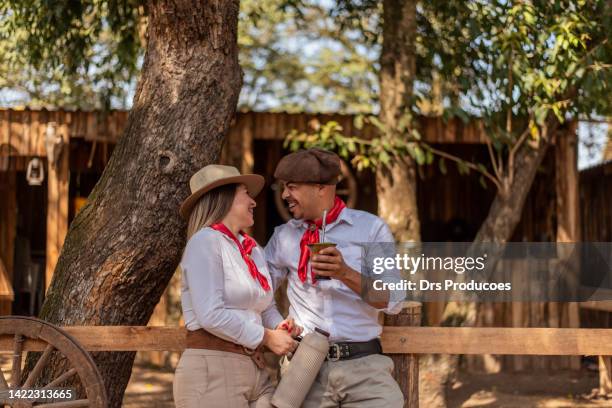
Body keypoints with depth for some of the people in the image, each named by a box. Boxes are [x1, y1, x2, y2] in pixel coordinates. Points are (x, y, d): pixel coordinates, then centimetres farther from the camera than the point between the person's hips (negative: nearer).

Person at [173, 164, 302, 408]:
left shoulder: (254, 250, 15)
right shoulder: (205, 241, -8)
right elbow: (211, 315, -17)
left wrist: (280, 328, 0)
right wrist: (266, 337, -10)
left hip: (255, 369, 7)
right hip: (211, 370, -7)